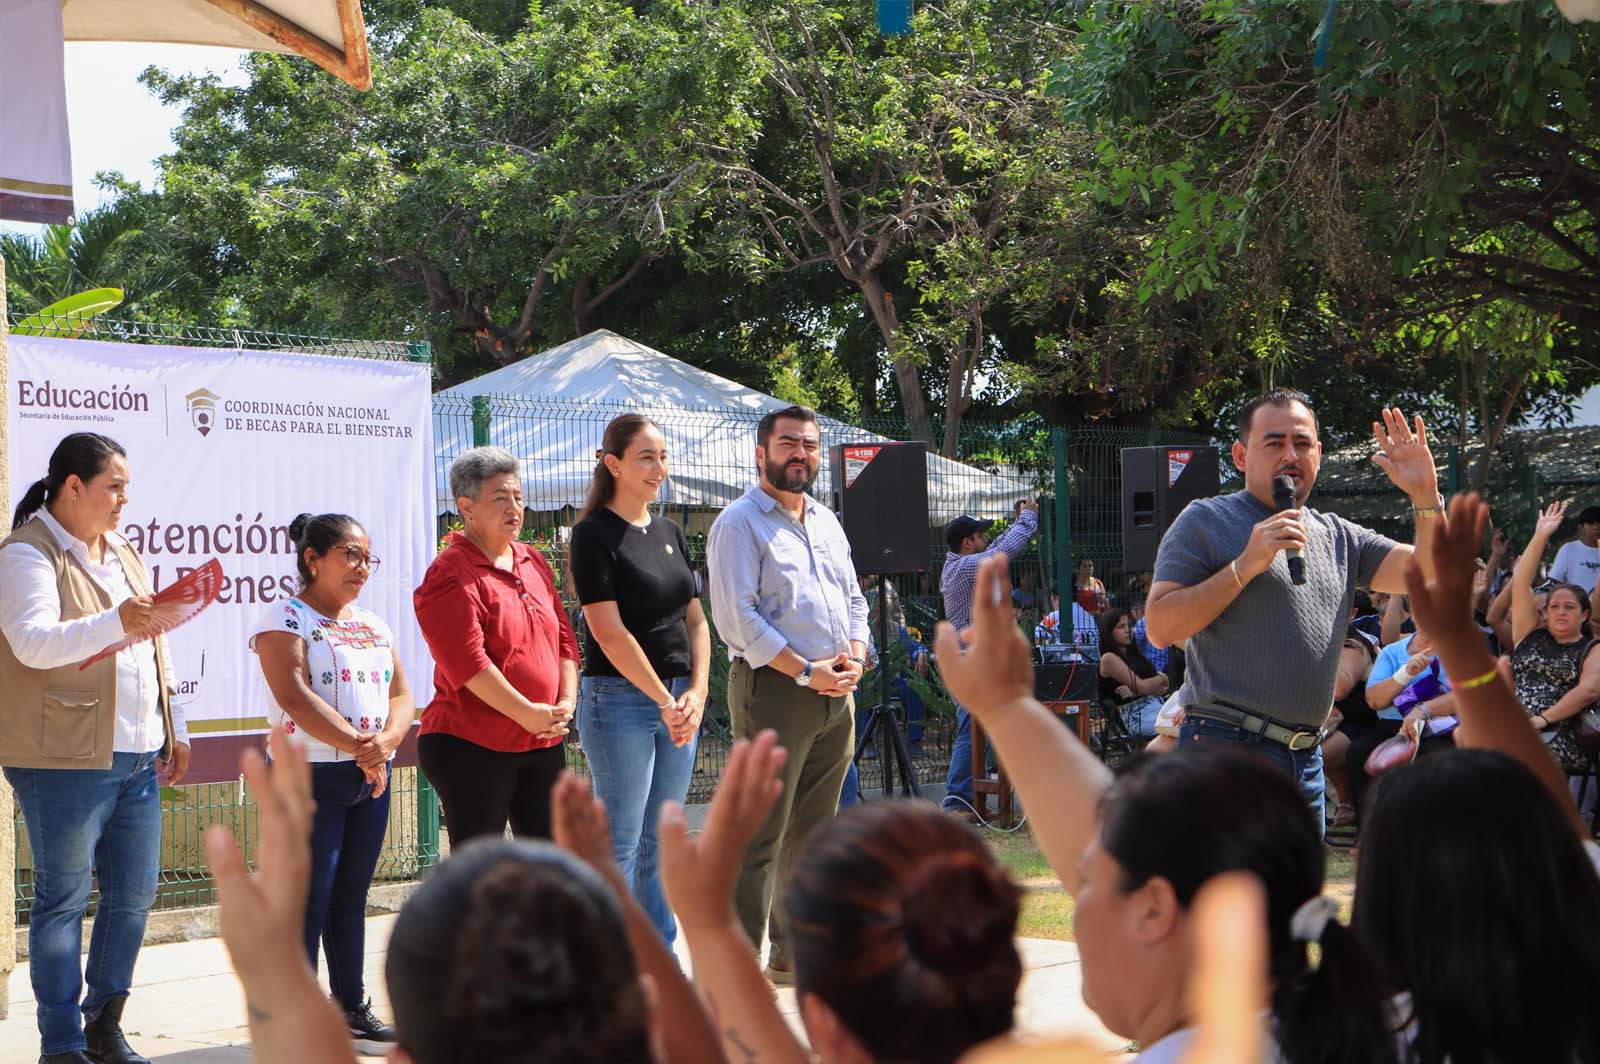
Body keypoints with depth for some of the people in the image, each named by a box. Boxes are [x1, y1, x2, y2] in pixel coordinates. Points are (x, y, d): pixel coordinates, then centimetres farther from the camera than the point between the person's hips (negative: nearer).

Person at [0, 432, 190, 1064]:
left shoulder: (121, 553, 18)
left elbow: (154, 651, 25)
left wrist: (174, 732, 21)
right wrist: (116, 622, -36)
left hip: (137, 759, 8)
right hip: (66, 760, -8)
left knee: (134, 894, 9)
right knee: (64, 900, -2)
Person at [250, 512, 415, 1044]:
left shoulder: (373, 624, 16)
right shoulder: (285, 620, -5)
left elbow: (402, 694, 8)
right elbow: (295, 696, -18)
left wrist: (386, 742, -14)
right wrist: (358, 745, -25)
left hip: (371, 779, 6)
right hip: (312, 777, -6)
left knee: (351, 896, 12)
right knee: (310, 899, -5)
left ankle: (352, 1005, 19)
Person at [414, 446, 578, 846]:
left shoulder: (533, 562, 14)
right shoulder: (450, 574, -11)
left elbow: (564, 639, 16)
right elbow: (466, 662, -20)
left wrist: (566, 701, 0)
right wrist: (527, 714, -18)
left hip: (543, 743, 8)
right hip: (471, 747, -7)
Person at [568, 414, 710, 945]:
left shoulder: (669, 532, 14)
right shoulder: (595, 534, -8)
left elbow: (695, 620, 15)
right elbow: (611, 634, -14)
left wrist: (697, 691, -1)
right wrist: (665, 701, -15)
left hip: (677, 702, 7)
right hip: (620, 699, -7)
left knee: (660, 843, 11)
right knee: (621, 844, -4)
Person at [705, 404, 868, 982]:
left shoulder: (827, 523, 19)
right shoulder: (740, 523, -5)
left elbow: (854, 598, 22)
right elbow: (736, 616, -14)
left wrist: (854, 657, 2)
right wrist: (805, 671, -16)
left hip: (835, 695, 7)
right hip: (773, 690, -7)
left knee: (813, 832, 11)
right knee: (762, 835, -9)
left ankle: (796, 949, 18)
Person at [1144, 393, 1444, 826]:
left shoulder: (1338, 536, 18)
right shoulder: (1205, 522, 1)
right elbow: (1159, 627, -9)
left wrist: (1426, 497, -6)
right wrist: (1246, 565, -14)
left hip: (1307, 758, 7)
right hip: (1228, 747, -7)